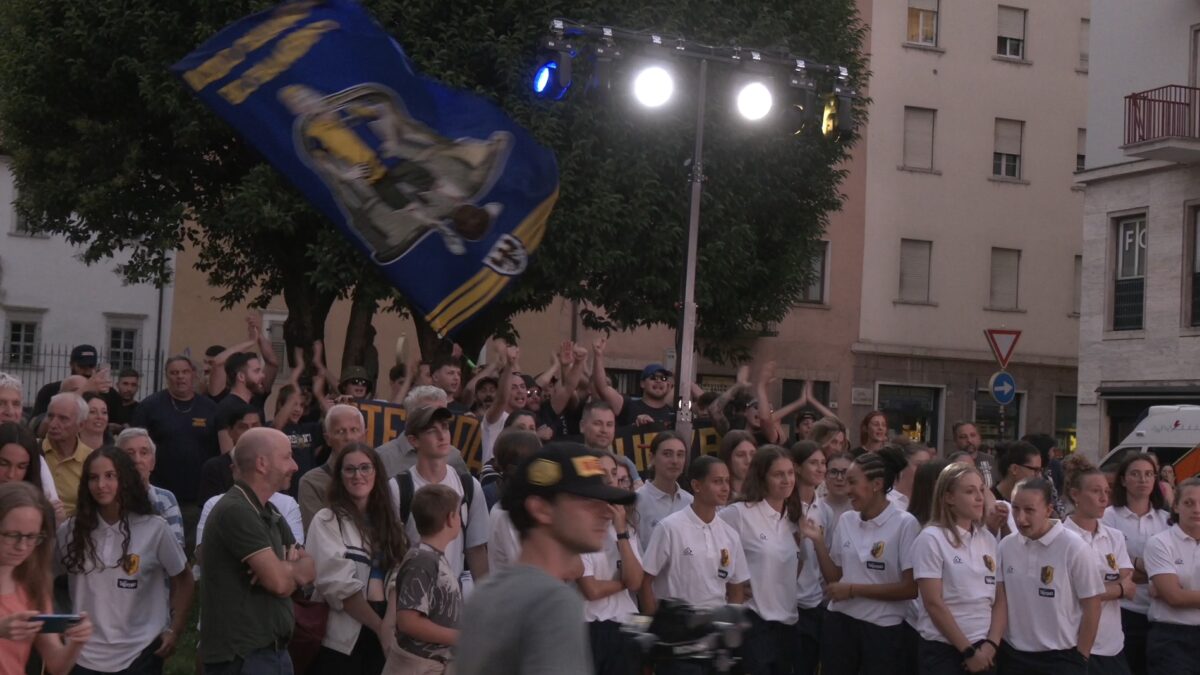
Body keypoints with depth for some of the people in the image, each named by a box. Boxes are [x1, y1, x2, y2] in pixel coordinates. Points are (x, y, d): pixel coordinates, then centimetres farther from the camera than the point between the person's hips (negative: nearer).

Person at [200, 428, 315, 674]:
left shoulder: (268, 512, 14)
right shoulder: (235, 511, -17)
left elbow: (309, 569, 10)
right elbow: (279, 582, -22)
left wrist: (285, 569, -11)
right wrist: (293, 567, 0)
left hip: (273, 650, 9)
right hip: (242, 655, -9)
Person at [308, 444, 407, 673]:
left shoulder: (386, 520, 14)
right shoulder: (327, 521, -5)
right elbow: (339, 585, -13)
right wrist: (379, 626, -15)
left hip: (384, 625, 5)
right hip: (346, 633, -5)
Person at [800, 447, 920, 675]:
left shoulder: (905, 524, -12)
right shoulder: (846, 521, 3)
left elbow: (911, 588, -14)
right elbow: (834, 579, 10)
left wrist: (854, 590, -14)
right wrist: (818, 542, -3)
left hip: (883, 629, -5)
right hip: (840, 623, 5)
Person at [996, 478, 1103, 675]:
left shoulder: (1074, 548, -11)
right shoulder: (1005, 546, 0)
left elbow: (1091, 606, -6)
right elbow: (1000, 601, 8)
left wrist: (1080, 657, -4)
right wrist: (994, 645, 2)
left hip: (1060, 658, -4)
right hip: (1013, 655, 4)